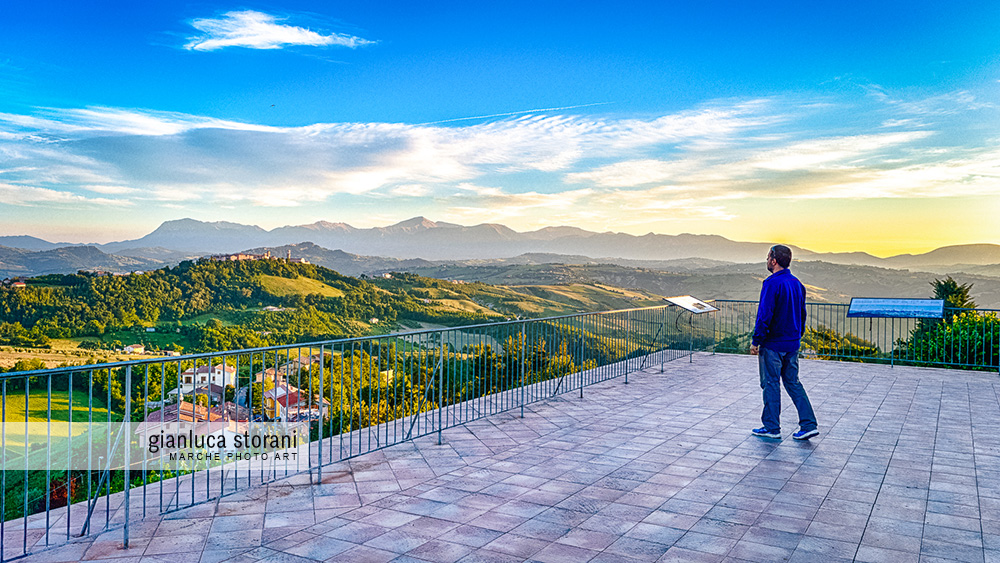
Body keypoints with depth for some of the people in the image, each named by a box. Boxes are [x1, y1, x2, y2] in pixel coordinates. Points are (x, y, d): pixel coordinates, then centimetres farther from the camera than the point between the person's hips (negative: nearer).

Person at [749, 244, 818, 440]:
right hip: (792, 344, 8)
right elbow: (802, 314, 16)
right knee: (792, 382, 14)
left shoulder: (772, 283, -17)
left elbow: (764, 315, -20)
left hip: (773, 344, -8)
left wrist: (756, 341, -14)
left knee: (771, 384, 2)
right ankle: (808, 424, 9)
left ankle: (772, 427, 10)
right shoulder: (797, 283, 9)